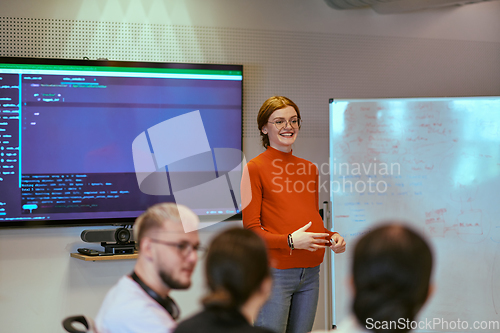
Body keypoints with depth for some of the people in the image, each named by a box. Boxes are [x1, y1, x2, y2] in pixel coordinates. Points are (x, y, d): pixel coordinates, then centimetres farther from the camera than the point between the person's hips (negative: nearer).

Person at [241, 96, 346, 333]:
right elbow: (251, 229, -8)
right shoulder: (254, 168, -5)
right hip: (274, 273, -6)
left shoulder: (310, 169, 14)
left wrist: (332, 237, 2)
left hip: (310, 273, 6)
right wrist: (290, 241, -22)